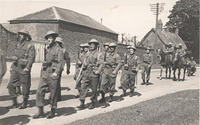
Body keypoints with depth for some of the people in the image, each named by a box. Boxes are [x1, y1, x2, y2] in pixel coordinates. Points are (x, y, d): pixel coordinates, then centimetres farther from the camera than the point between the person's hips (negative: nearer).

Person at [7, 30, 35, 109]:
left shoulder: (30, 45, -8)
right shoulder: (18, 44, 14)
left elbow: (31, 58, -15)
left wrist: (27, 68, -23)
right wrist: (12, 66, 17)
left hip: (24, 69, -7)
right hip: (15, 68, 7)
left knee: (25, 87, 4)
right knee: (11, 85, 4)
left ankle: (24, 103, 20)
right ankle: (14, 103, 15)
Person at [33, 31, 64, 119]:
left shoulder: (59, 49, -4)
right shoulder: (47, 49, 17)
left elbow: (60, 62, -13)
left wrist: (56, 72, -24)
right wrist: (42, 71, 18)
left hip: (53, 74, -6)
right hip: (44, 74, 6)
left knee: (53, 93, 2)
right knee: (40, 92, 0)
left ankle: (52, 111, 15)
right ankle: (40, 112, 8)